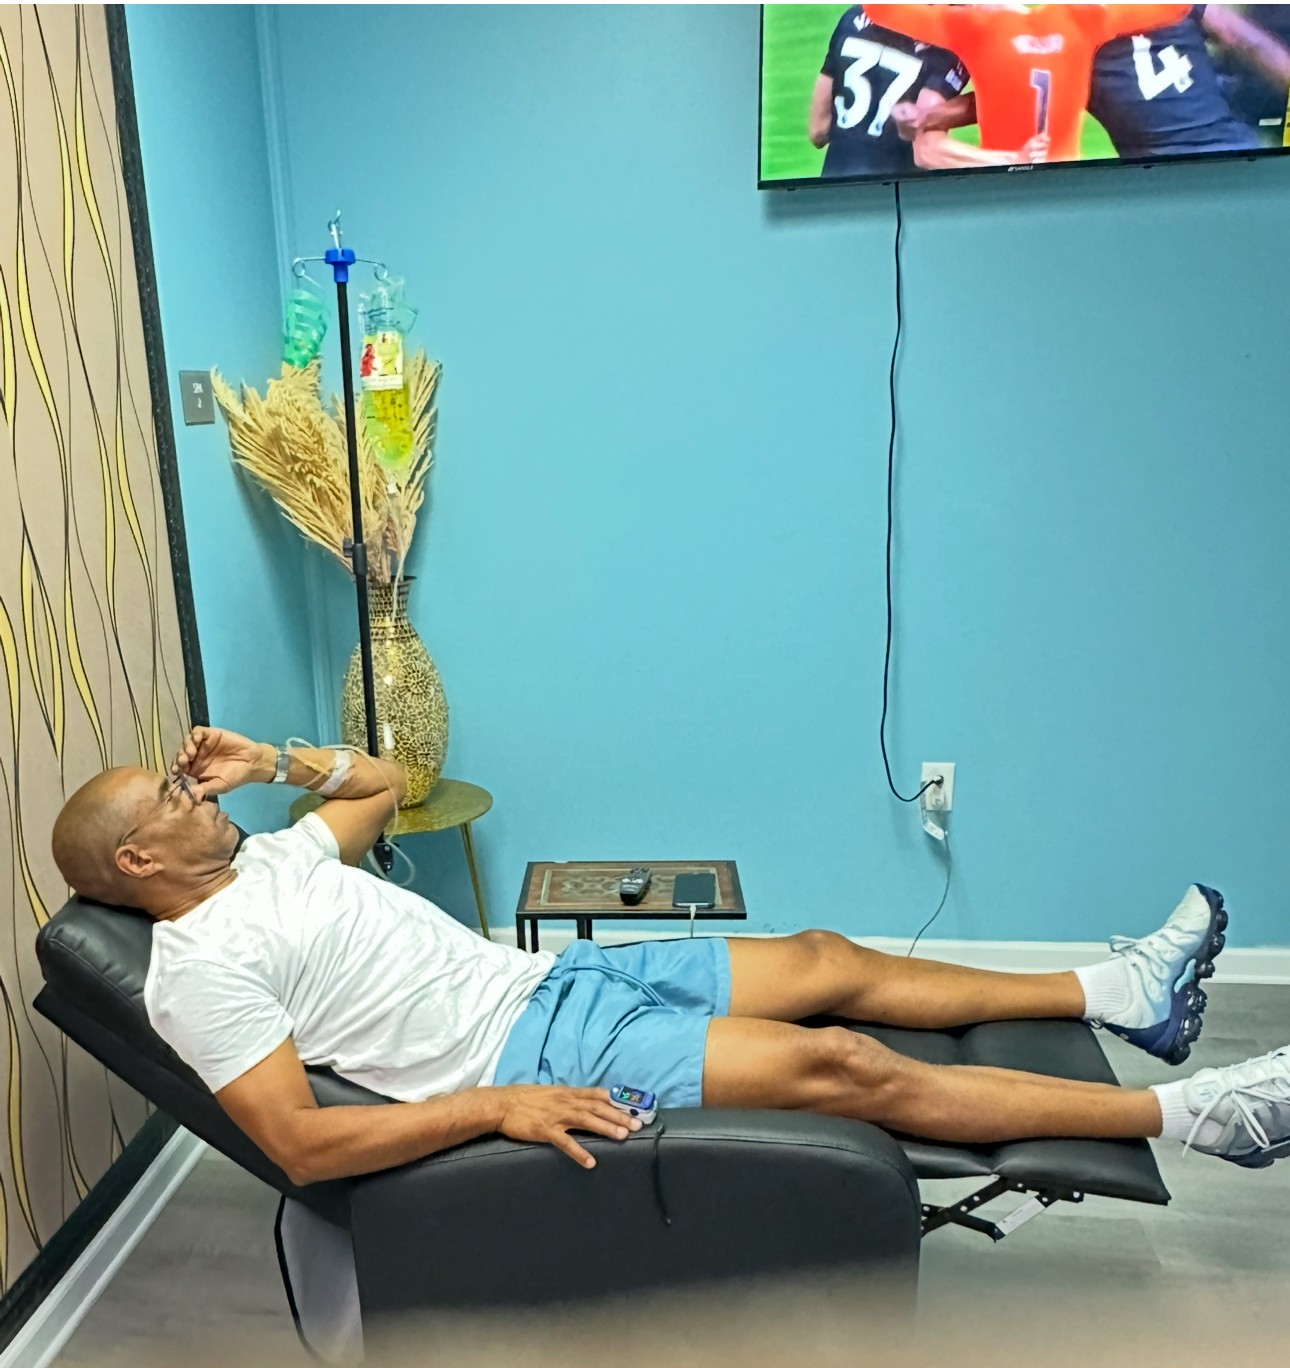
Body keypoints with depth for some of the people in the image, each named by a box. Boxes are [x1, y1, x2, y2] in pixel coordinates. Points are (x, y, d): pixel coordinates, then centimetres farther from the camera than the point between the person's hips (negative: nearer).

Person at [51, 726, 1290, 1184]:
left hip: (555, 977, 9)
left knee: (825, 959, 2)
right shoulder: (200, 967, -11)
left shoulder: (262, 860, 14)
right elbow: (301, 1145, -19)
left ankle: (1121, 993, 14)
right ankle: (1190, 1113, -3)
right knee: (842, 1067, -15)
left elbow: (385, 780, 25)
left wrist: (271, 761, 11)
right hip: (535, 1055, -8)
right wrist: (492, 1107, -23)